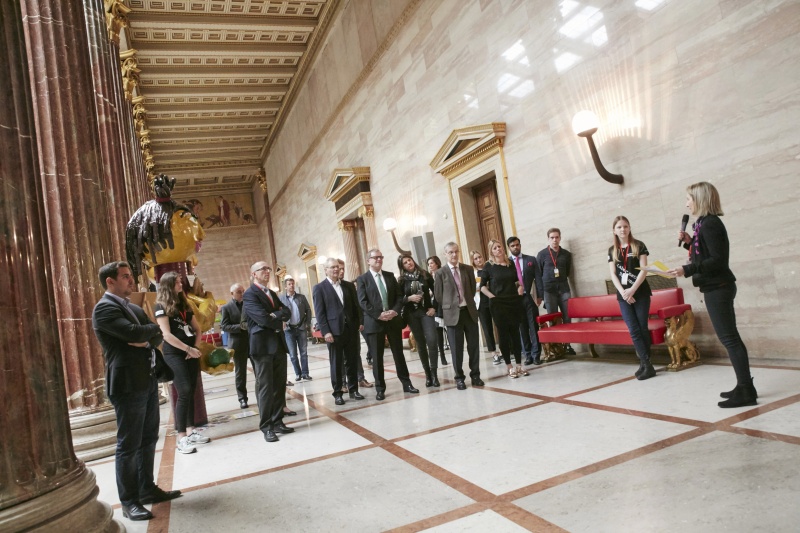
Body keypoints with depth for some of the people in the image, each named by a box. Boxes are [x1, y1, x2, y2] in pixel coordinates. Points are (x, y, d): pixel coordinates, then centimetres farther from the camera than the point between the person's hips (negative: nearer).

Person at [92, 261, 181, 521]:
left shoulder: (132, 307, 16)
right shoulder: (105, 308, -12)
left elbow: (157, 336, 10)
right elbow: (134, 332, -25)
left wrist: (146, 341, -11)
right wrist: (152, 328, -5)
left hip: (147, 380, 9)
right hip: (127, 384, -8)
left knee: (148, 439, 16)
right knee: (128, 445, 1)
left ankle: (147, 489, 29)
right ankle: (129, 502, 13)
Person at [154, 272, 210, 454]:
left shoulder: (184, 304, 14)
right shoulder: (161, 306, -6)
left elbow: (197, 329, 16)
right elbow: (167, 335, -14)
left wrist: (194, 348, 0)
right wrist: (188, 348, -13)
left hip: (190, 353, 7)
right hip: (174, 354, -7)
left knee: (191, 392, 6)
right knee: (184, 392, -12)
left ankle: (190, 431, 14)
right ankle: (181, 438, -7)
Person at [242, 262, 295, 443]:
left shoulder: (272, 293, 19)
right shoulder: (249, 295, -8)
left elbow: (287, 312, 7)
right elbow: (263, 318, -20)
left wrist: (275, 315, -13)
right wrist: (279, 322, -2)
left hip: (279, 344, 8)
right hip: (263, 346, -8)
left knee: (279, 386, 10)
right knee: (265, 387, -2)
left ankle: (277, 421, 19)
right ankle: (266, 427, 5)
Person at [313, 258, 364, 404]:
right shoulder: (319, 288, -1)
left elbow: (355, 306, 14)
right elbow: (319, 312, -6)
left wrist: (359, 322, 3)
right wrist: (325, 331, -14)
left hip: (350, 329, 4)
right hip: (334, 331, -4)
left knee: (352, 361, 9)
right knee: (336, 364, 4)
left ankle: (353, 390, 21)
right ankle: (337, 393, 14)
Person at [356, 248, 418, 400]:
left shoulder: (390, 276, 11)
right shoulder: (362, 279, 0)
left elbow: (399, 296, 8)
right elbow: (363, 302, -9)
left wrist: (395, 311, -10)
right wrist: (379, 315, -17)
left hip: (393, 320, 3)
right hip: (374, 322, -3)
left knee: (398, 353, 9)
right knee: (377, 357, 3)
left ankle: (406, 383, 20)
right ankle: (380, 388, 13)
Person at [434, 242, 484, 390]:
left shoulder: (468, 269, 7)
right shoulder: (440, 273, -2)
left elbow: (473, 288, 14)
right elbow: (438, 295, 1)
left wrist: (468, 303, 9)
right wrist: (448, 309, 3)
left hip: (469, 311, 3)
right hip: (453, 313, -2)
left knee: (474, 344, 6)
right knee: (456, 348, 4)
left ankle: (475, 375, 19)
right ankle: (459, 378, 15)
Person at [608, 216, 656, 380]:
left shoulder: (639, 246, 3)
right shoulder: (612, 250, 10)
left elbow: (643, 270, -5)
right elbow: (613, 274, 5)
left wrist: (632, 290, -15)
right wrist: (623, 292, -10)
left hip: (640, 293, -2)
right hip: (623, 295, 2)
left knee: (642, 329, -1)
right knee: (634, 330, -5)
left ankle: (645, 364, 6)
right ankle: (647, 365, -3)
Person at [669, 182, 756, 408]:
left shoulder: (710, 223, -16)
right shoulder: (706, 223, 14)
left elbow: (718, 260, -22)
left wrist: (687, 269, -26)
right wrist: (689, 241, 8)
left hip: (717, 288, -11)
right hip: (716, 287, 11)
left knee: (729, 338, -7)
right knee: (729, 337, 14)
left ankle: (746, 391, -2)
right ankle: (744, 387, 21)